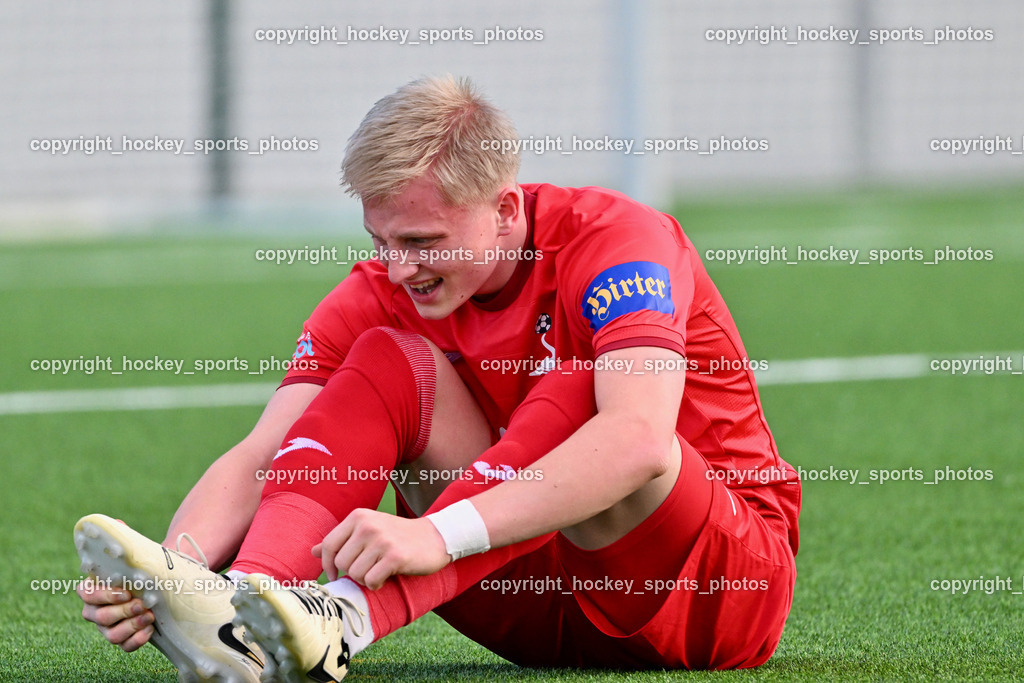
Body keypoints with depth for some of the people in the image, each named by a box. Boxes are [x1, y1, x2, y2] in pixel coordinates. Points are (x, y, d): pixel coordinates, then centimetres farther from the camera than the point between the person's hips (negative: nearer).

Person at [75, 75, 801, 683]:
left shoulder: (618, 240, -21)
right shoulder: (380, 295, -5)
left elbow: (638, 437, -39)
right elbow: (259, 458, -14)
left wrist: (438, 534, -49)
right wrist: (170, 567, -37)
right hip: (545, 595, 4)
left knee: (574, 390, -33)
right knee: (389, 359, -16)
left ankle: (342, 621, -48)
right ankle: (244, 609, -40)